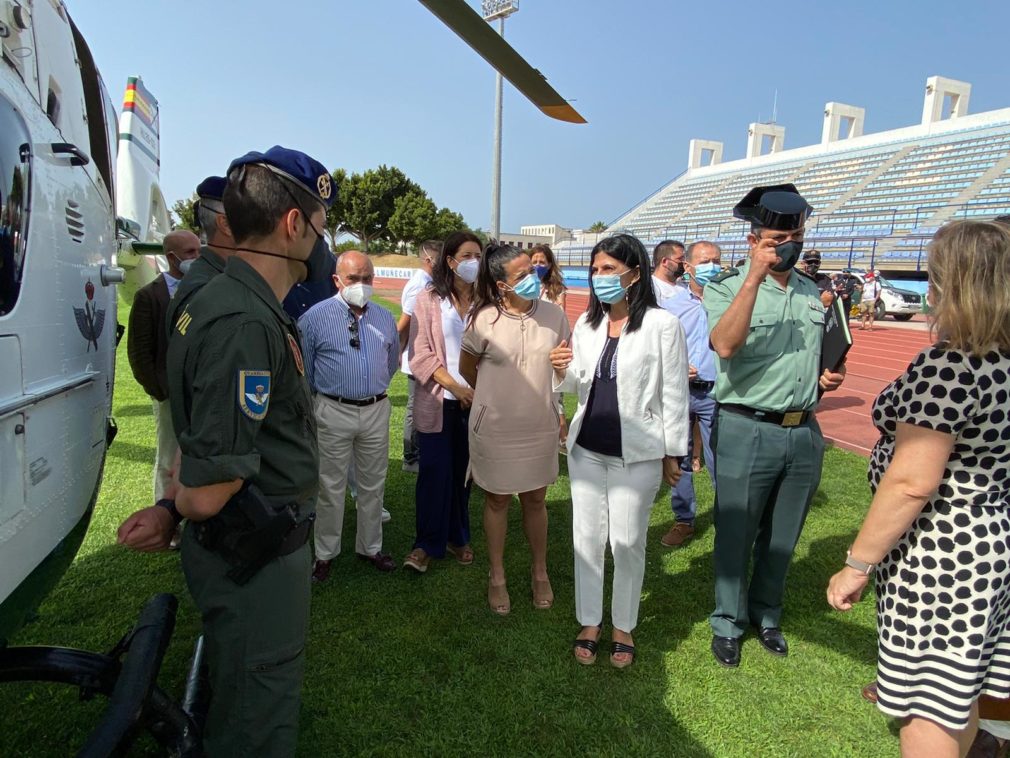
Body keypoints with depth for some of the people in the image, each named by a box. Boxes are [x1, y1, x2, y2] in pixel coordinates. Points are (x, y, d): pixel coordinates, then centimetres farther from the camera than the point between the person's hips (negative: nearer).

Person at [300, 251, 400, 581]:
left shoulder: (385, 318, 5)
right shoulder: (316, 316, -8)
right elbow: (303, 368, 0)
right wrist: (319, 398, 7)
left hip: (376, 410, 4)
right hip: (333, 411, -4)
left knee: (373, 484, 15)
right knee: (331, 486, 7)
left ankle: (370, 547, 32)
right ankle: (325, 553, 24)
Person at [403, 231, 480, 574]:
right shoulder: (428, 300, -2)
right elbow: (420, 355, -5)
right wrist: (455, 386, -14)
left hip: (476, 401, 2)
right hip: (438, 401, -1)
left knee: (464, 471, 10)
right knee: (433, 472, 1)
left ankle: (457, 537, 27)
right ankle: (427, 543, 15)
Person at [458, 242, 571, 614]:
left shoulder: (554, 315, -6)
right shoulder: (484, 320, -13)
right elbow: (467, 368, 3)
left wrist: (553, 405, -1)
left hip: (540, 427, 2)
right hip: (494, 429, -2)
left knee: (535, 500, 17)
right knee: (497, 501, 14)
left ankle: (540, 572, 36)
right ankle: (497, 576, 32)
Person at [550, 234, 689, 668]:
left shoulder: (662, 325, -10)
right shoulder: (586, 324, 5)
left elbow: (674, 394, -6)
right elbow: (577, 386, 10)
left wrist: (673, 454, -3)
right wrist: (562, 371, -13)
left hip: (637, 454, -4)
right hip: (586, 449, 5)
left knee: (627, 543, 8)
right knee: (587, 538, 12)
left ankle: (623, 626, 29)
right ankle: (589, 623, 29)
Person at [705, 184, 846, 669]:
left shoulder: (815, 293, 10)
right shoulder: (727, 288, -8)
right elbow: (725, 345, -29)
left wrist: (830, 377, 2)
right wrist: (755, 276, -30)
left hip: (804, 432, 5)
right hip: (747, 431, -5)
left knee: (782, 537, 18)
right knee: (735, 535, 8)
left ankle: (765, 613, 39)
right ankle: (728, 621, 29)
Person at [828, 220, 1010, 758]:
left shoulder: (947, 366, -24)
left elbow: (911, 482, -27)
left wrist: (858, 564, -18)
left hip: (940, 554, -9)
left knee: (926, 712, 7)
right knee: (960, 693, 25)